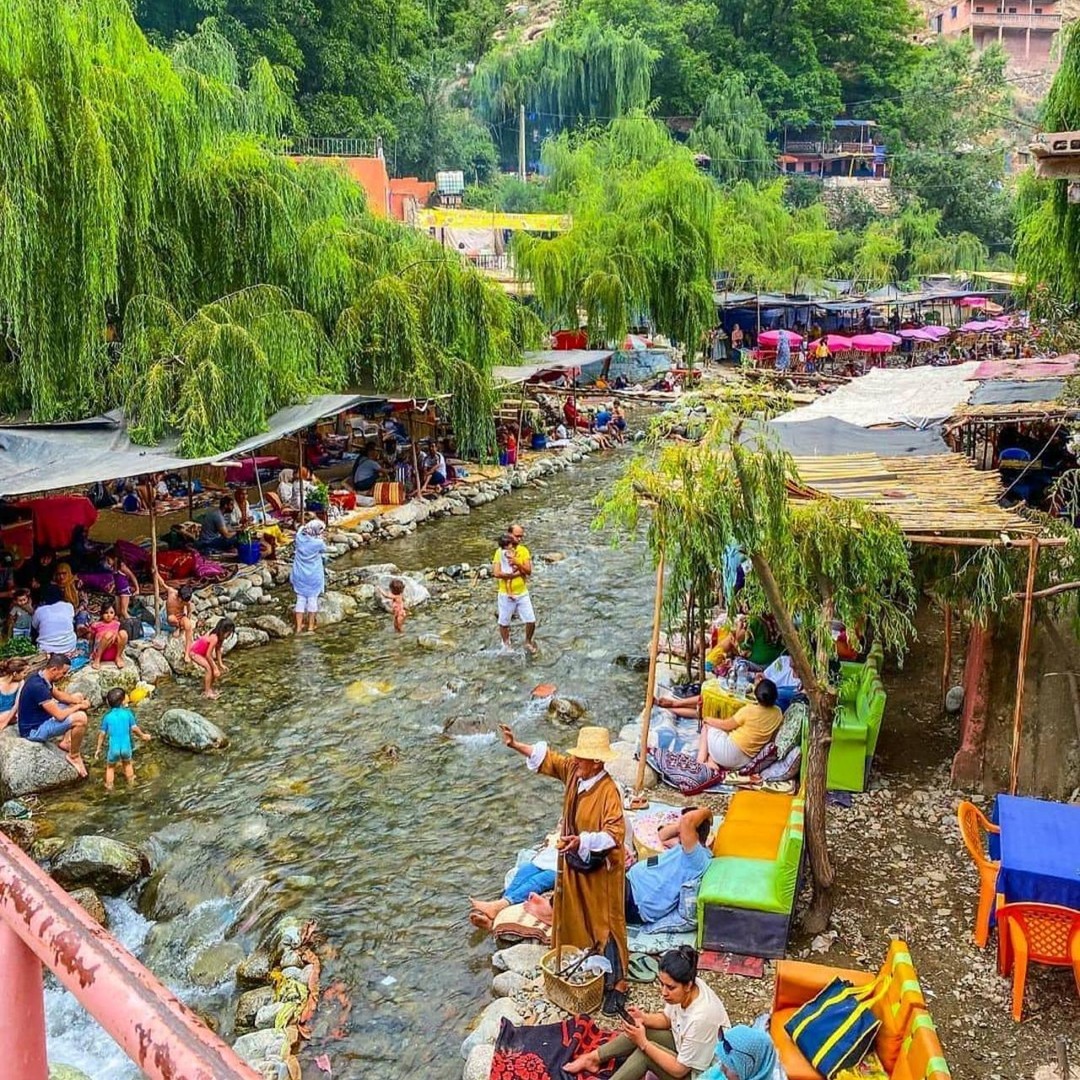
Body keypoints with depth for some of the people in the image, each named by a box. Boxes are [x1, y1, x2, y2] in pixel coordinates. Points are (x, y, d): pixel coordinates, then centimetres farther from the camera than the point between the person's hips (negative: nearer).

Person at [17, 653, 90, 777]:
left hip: (41, 718, 10)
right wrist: (78, 706, -12)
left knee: (78, 696, 16)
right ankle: (73, 756, -4)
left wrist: (79, 701, 0)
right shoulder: (38, 687, -31)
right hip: (34, 730, -10)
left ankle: (66, 742, 16)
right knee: (80, 718, -27)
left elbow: (58, 694, 17)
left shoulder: (42, 677, -2)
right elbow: (59, 715, -30)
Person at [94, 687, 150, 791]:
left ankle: (109, 787, 25)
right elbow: (134, 728, -6)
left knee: (110, 767, 22)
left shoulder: (107, 717, -4)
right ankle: (131, 783, 40)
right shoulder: (128, 713, -6)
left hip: (113, 748, -1)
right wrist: (143, 736, 13)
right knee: (127, 763, 28)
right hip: (126, 747, 1)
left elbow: (102, 734, -1)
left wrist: (98, 748, 10)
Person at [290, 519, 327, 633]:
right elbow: (324, 550, 2)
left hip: (299, 576, 3)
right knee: (312, 599, 10)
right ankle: (310, 627, 16)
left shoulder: (299, 538, -11)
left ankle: (299, 627, 13)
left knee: (300, 599, 11)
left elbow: (301, 529, 13)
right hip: (313, 577, -3)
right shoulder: (318, 543, -20)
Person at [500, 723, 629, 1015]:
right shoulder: (573, 770, -8)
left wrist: (583, 841, -42)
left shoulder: (608, 791, -30)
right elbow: (547, 758, 7)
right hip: (575, 862, 8)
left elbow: (615, 834, -33)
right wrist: (514, 745, 1)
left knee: (606, 923, 2)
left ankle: (617, 984, 14)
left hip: (601, 868, -8)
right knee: (574, 917, 22)